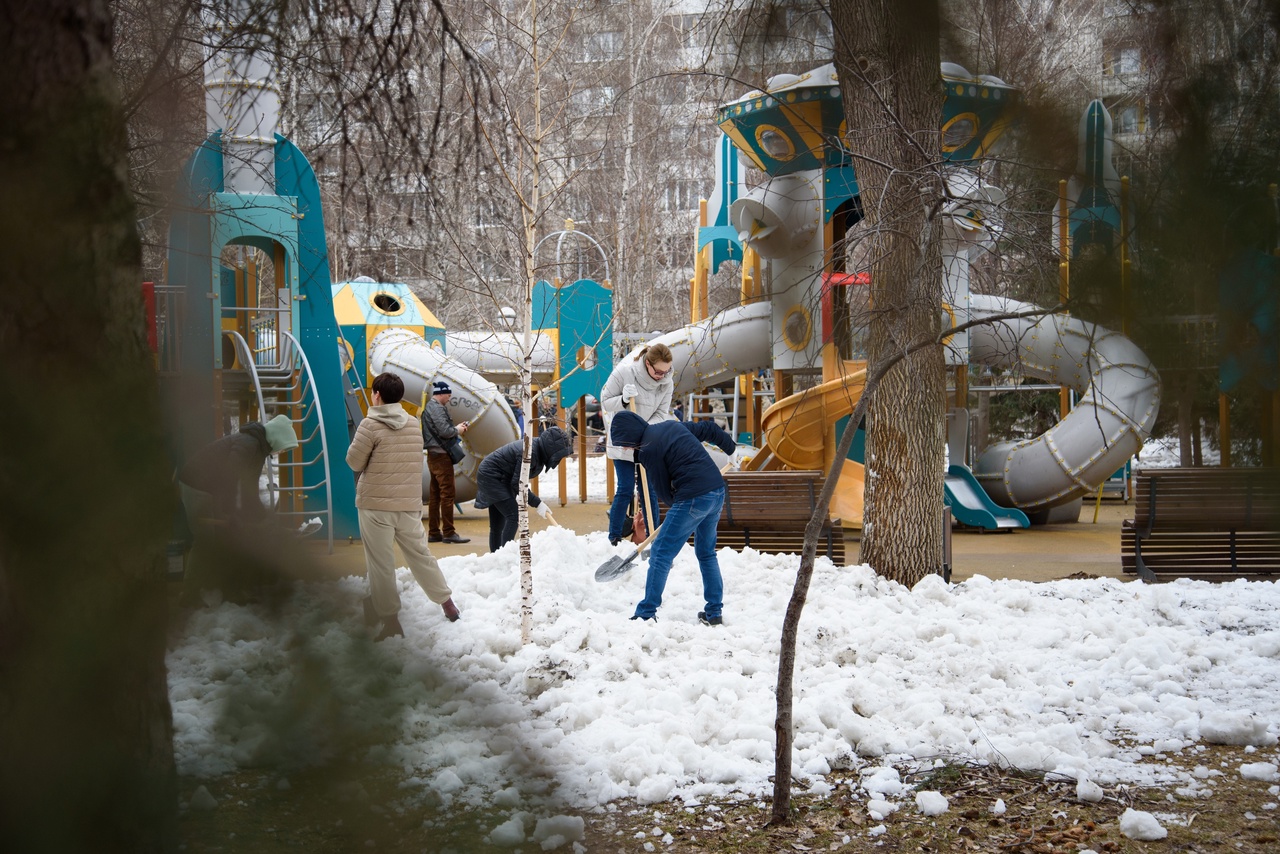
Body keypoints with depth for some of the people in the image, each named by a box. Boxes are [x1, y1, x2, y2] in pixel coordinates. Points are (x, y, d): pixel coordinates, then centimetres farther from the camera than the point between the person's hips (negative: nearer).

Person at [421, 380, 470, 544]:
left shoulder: (429, 407, 16)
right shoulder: (437, 408, -15)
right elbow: (444, 431, -22)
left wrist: (456, 427, 9)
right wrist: (458, 430, -4)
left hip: (433, 456, 10)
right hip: (441, 455, -10)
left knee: (435, 495, 11)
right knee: (448, 494, -8)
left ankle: (434, 533, 14)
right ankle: (448, 533, -9)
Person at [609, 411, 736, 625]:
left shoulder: (648, 451, -10)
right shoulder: (672, 425, 14)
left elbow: (661, 490, -3)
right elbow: (708, 428, 25)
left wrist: (677, 506, 17)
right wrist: (730, 445, 43)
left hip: (693, 498, -9)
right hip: (718, 490, 9)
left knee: (660, 553, -4)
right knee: (706, 553, 23)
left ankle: (646, 614, -6)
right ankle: (714, 612, 25)